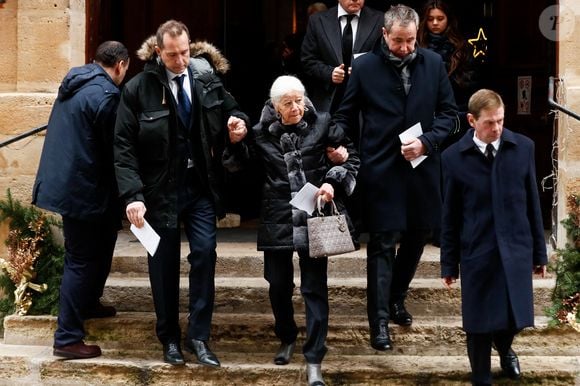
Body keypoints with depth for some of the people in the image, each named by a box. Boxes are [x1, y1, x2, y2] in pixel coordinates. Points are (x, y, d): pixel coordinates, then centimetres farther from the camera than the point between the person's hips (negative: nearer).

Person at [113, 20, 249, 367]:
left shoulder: (208, 81, 0)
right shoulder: (138, 89, -10)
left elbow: (231, 108, 19)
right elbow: (124, 147, -10)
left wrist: (238, 120, -6)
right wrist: (132, 195, -19)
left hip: (201, 187, 2)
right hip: (161, 190, -2)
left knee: (205, 254, -6)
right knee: (164, 264, 7)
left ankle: (199, 336, 5)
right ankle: (170, 338, 22)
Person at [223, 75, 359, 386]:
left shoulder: (321, 125, -3)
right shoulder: (262, 133, 2)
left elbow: (352, 157, 4)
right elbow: (233, 163, 11)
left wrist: (333, 182, -12)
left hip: (313, 220, -2)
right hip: (277, 222, 2)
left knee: (314, 287, -2)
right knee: (278, 285, 12)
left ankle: (314, 361, 3)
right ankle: (287, 338, 39)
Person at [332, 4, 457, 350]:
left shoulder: (433, 64, 2)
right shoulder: (365, 67, -4)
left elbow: (448, 112, 6)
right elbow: (345, 116, 2)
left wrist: (426, 142, -9)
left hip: (422, 168, 4)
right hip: (381, 170, -3)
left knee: (416, 237, 15)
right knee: (383, 244, -3)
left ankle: (396, 298, 37)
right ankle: (380, 321, 1)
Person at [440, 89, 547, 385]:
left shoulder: (523, 147, -2)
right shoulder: (454, 157, -6)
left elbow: (532, 204, 4)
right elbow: (450, 216, 0)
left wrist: (539, 251, 7)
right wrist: (449, 263, 2)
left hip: (516, 250, 2)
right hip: (477, 252, -2)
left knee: (515, 318, 10)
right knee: (479, 325, 4)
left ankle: (504, 346, 45)